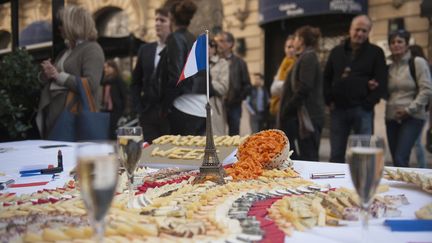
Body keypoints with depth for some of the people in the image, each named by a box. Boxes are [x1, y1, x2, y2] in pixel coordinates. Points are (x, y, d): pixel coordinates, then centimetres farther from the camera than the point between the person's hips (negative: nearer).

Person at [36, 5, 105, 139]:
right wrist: (46, 74, 0)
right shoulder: (67, 50, 18)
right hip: (53, 111, 8)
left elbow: (90, 84, -20)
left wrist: (59, 76, -19)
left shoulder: (92, 49, -7)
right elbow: (50, 80, 23)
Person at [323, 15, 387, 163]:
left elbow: (381, 82, -3)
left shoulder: (376, 53, 3)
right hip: (338, 109, 3)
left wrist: (368, 103, -10)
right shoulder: (337, 51, 13)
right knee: (336, 154, 8)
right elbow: (326, 78, 15)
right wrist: (329, 100, 4)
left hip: (362, 110, -3)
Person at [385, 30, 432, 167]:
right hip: (391, 118, 6)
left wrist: (409, 109, -16)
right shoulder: (389, 67, 12)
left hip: (412, 117, -6)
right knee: (395, 159, 7)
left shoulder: (418, 62, -4)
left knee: (400, 158, -18)